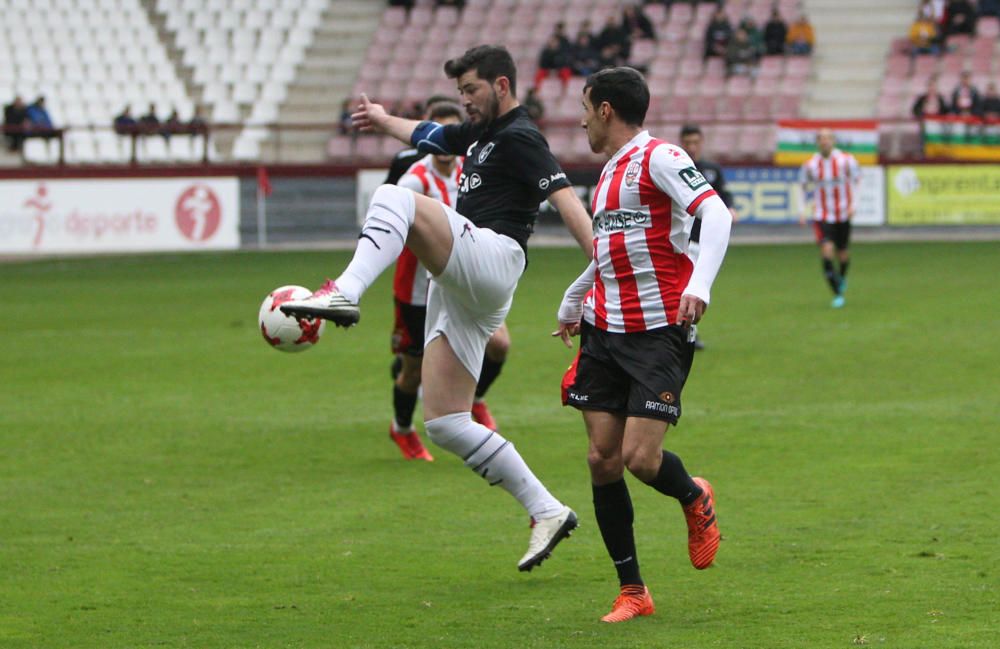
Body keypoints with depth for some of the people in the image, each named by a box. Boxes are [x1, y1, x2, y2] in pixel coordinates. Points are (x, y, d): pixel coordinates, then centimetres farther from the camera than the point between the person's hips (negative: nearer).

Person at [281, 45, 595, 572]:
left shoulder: (519, 137, -2)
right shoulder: (481, 133, 26)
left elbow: (565, 197, -15)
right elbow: (430, 136, 48)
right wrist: (385, 121, 58)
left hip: (491, 256, -9)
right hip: (459, 291, 9)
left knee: (394, 199, -25)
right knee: (444, 424, 2)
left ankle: (344, 294, -48)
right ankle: (547, 513, 5)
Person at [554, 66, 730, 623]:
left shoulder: (659, 158, -8)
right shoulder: (609, 172, 19)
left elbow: (715, 213, -22)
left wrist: (700, 284, -36)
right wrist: (572, 303, 48)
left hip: (660, 332, -8)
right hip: (604, 331, 8)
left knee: (640, 458, -14)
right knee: (603, 460, -1)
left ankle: (695, 499, 21)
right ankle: (632, 591, 7)